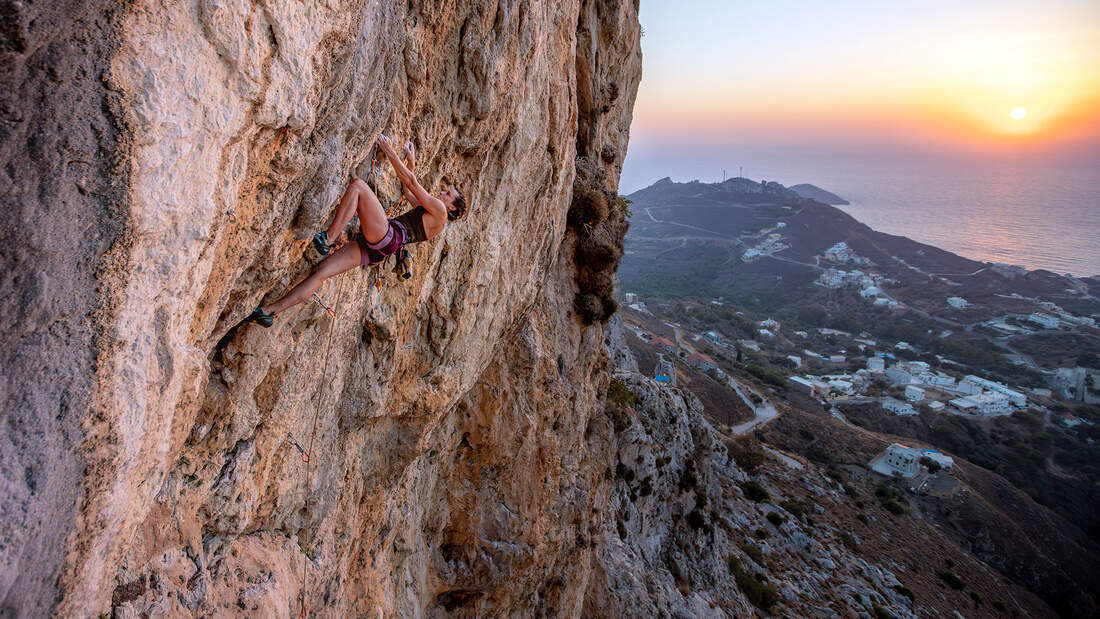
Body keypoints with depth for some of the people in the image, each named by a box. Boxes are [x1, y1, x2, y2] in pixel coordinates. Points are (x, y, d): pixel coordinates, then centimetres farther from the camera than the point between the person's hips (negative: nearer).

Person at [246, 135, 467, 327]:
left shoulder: (439, 211, 6)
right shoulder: (426, 211, 33)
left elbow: (410, 183, 5)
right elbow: (407, 192, 47)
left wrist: (390, 152, 9)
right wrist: (411, 164, 43)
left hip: (386, 237, -8)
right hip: (373, 250, 8)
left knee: (357, 185, -16)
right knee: (320, 272, -5)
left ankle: (327, 239, -26)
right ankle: (270, 311, -9)